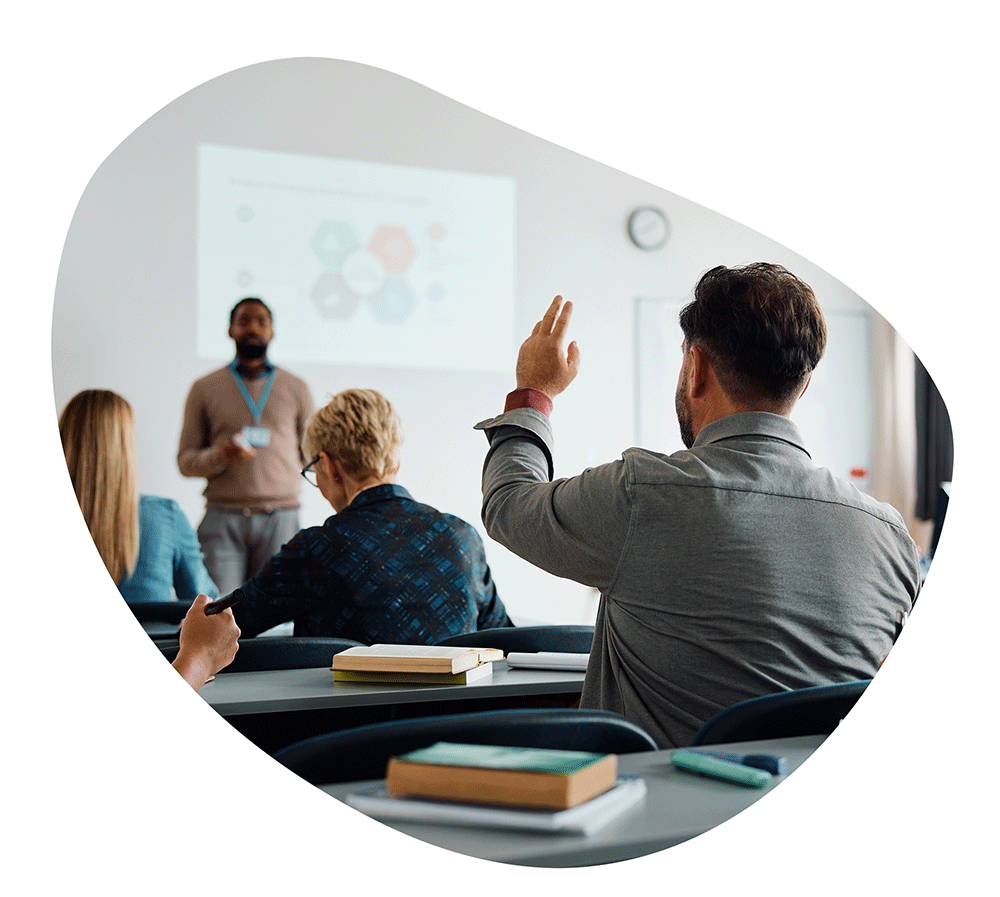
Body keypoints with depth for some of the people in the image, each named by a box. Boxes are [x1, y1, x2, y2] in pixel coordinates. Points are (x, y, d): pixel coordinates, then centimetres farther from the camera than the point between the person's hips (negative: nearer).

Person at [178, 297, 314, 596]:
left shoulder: (296, 388, 14)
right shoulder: (205, 388, 12)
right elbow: (185, 460, 9)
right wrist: (220, 456, -11)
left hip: (279, 518, 1)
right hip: (223, 518, -1)